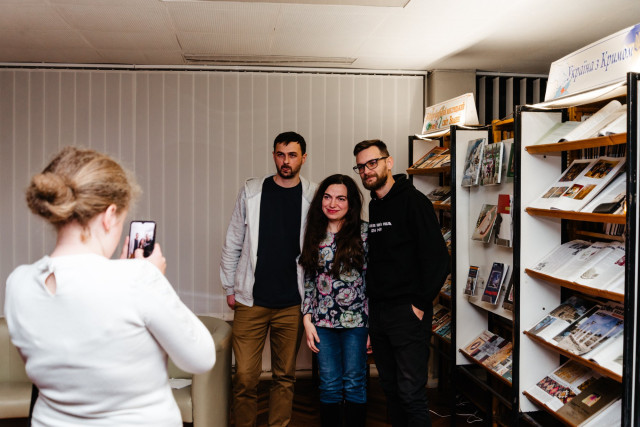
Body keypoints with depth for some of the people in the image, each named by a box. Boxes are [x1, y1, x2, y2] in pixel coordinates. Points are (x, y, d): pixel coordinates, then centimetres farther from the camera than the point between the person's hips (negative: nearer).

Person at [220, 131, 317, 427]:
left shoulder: (313, 198, 2)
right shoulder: (251, 191, 3)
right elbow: (233, 243, 7)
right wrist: (229, 288, 7)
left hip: (292, 304, 1)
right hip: (251, 301, 0)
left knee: (285, 377, 10)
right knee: (245, 377, 0)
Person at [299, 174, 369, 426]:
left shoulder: (364, 232, -4)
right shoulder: (314, 234, 6)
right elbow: (309, 280, 9)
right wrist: (307, 319, 3)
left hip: (356, 320, -2)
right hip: (323, 321, 3)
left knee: (354, 384, 7)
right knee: (329, 386, 10)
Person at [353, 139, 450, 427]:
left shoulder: (412, 201, -9)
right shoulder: (369, 209, 12)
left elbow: (438, 259, -15)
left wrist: (420, 304, -15)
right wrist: (368, 304, 11)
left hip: (408, 314, -7)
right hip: (376, 313, 7)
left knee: (411, 392, -2)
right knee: (390, 387, 17)